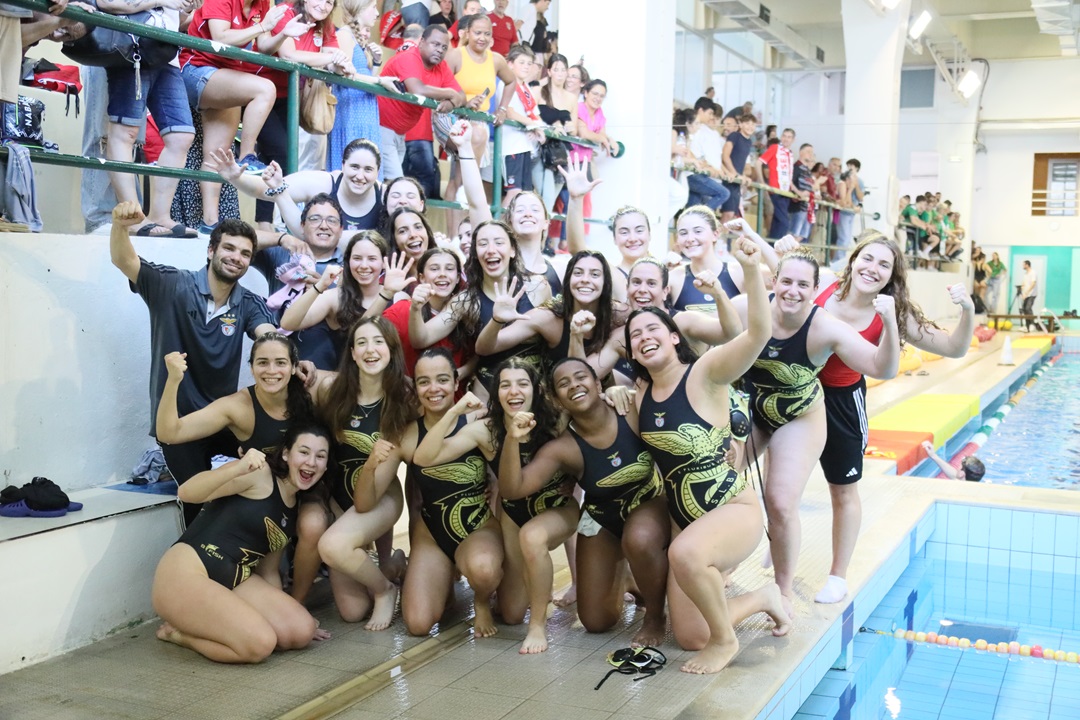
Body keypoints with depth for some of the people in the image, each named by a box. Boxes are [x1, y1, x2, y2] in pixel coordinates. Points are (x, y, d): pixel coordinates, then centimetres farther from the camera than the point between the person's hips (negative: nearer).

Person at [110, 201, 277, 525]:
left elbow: (270, 337, -17)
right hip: (177, 418, -3)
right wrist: (120, 225, -40)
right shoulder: (173, 286, -6)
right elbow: (124, 261, -17)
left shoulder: (249, 304, 1)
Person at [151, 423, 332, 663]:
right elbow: (187, 493, -22)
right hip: (185, 574, -8)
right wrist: (238, 469, -38)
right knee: (260, 644, -25)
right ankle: (179, 633, 1)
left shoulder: (295, 510, 13)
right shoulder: (259, 474, -10)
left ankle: (197, 626, 5)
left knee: (301, 632, -9)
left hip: (234, 582, 8)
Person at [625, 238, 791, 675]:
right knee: (690, 638, 7)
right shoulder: (640, 394, 3)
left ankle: (725, 639, -11)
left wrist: (751, 270, -43)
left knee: (685, 554, -40)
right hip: (682, 518, 7)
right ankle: (763, 598, 35)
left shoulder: (704, 373, -16)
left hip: (735, 509, -7)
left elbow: (759, 332, -31)